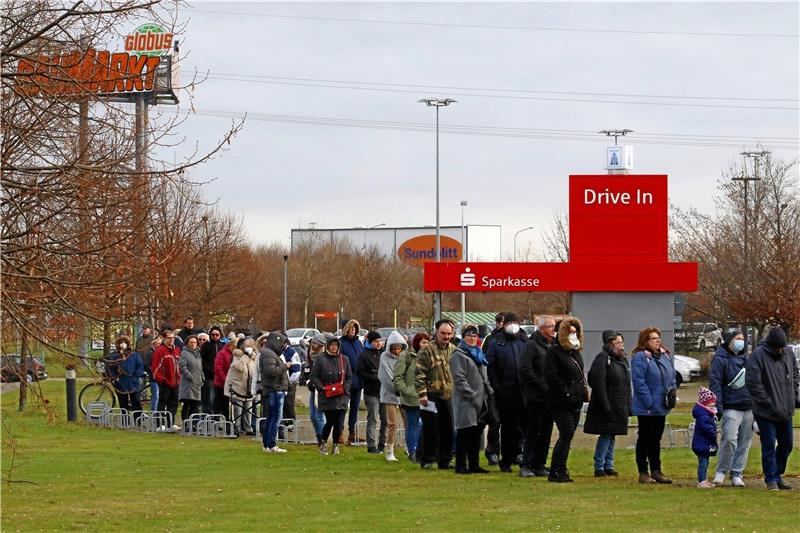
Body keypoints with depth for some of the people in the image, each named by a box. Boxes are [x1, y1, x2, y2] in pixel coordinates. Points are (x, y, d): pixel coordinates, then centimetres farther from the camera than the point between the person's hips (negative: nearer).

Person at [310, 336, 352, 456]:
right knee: (330, 422, -5)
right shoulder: (321, 359, 1)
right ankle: (323, 443, 15)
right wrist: (321, 388, -10)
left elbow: (349, 377, 14)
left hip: (341, 397, 3)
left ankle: (336, 445, 14)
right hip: (326, 397, -3)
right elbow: (314, 376, 2)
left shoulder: (344, 360, 10)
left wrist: (345, 388, -3)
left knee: (339, 424, -1)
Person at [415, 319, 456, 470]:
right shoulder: (427, 350, -7)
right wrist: (422, 393, -16)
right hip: (432, 396, -5)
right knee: (430, 429, -3)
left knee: (448, 430, 8)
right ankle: (427, 460, 5)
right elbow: (420, 374, -10)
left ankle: (445, 460, 17)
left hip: (449, 396, 6)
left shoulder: (454, 351, 11)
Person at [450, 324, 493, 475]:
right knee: (464, 435, -5)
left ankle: (474, 464, 17)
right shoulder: (458, 355, -7)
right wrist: (472, 396, -20)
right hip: (466, 403, -8)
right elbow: (460, 378, -15)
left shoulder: (478, 354, 21)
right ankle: (461, 466, -1)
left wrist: (489, 391, 12)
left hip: (481, 401, 8)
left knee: (476, 435, 11)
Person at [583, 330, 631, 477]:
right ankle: (599, 467, -4)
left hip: (619, 408, 8)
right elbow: (598, 383, -18)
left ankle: (608, 465, 19)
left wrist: (629, 407, 15)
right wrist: (605, 406, -22)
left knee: (612, 436, 12)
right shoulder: (603, 358, -11)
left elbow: (627, 385, 22)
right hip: (607, 408, -8)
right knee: (605, 435, -9)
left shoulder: (623, 359, 16)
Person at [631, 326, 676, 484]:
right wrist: (649, 401, -20)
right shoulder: (640, 357, -13)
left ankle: (656, 471, 20)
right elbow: (638, 382, -18)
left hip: (661, 407, 7)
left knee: (656, 439, 14)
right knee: (645, 440, 1)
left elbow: (672, 377, 18)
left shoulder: (665, 356, 11)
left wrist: (672, 393, 2)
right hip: (646, 409, -7)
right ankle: (643, 473, 7)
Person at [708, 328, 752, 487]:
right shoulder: (720, 359, -3)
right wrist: (718, 407, -15)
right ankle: (721, 471, -2)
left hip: (749, 408, 6)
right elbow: (715, 384, -8)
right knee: (729, 439, -17)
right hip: (731, 407, -6)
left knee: (745, 442, 5)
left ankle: (737, 473, 12)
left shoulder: (745, 359, 17)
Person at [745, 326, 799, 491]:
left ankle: (778, 475, 27)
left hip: (785, 411, 7)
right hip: (766, 412, -7)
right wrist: (765, 401, -17)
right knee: (769, 446, -3)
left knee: (786, 444, 13)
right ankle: (771, 479, 5)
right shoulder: (758, 356, -15)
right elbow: (752, 381, -18)